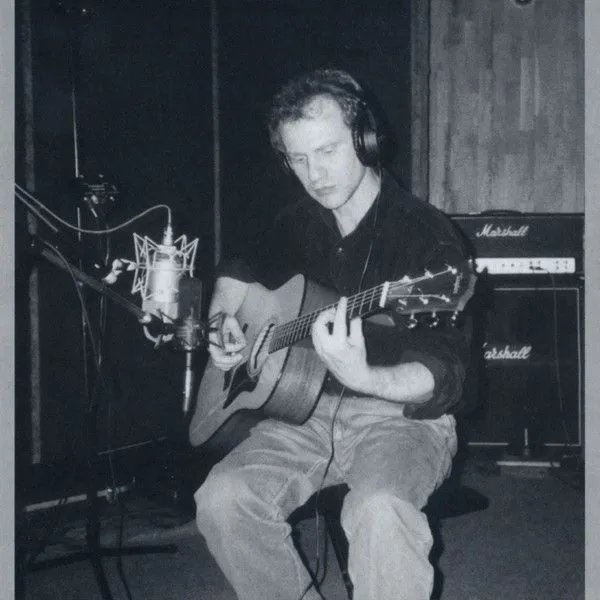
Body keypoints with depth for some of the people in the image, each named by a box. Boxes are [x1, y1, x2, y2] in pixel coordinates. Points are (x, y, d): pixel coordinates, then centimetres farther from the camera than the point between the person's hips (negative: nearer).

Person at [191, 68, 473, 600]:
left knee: (379, 509, -38)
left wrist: (363, 377, -39)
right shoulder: (297, 224, 9)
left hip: (402, 416, -5)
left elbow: (444, 378, -19)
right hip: (309, 410, 6)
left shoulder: (426, 233, -11)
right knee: (222, 498, -22)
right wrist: (224, 324, 9)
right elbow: (241, 272, 31)